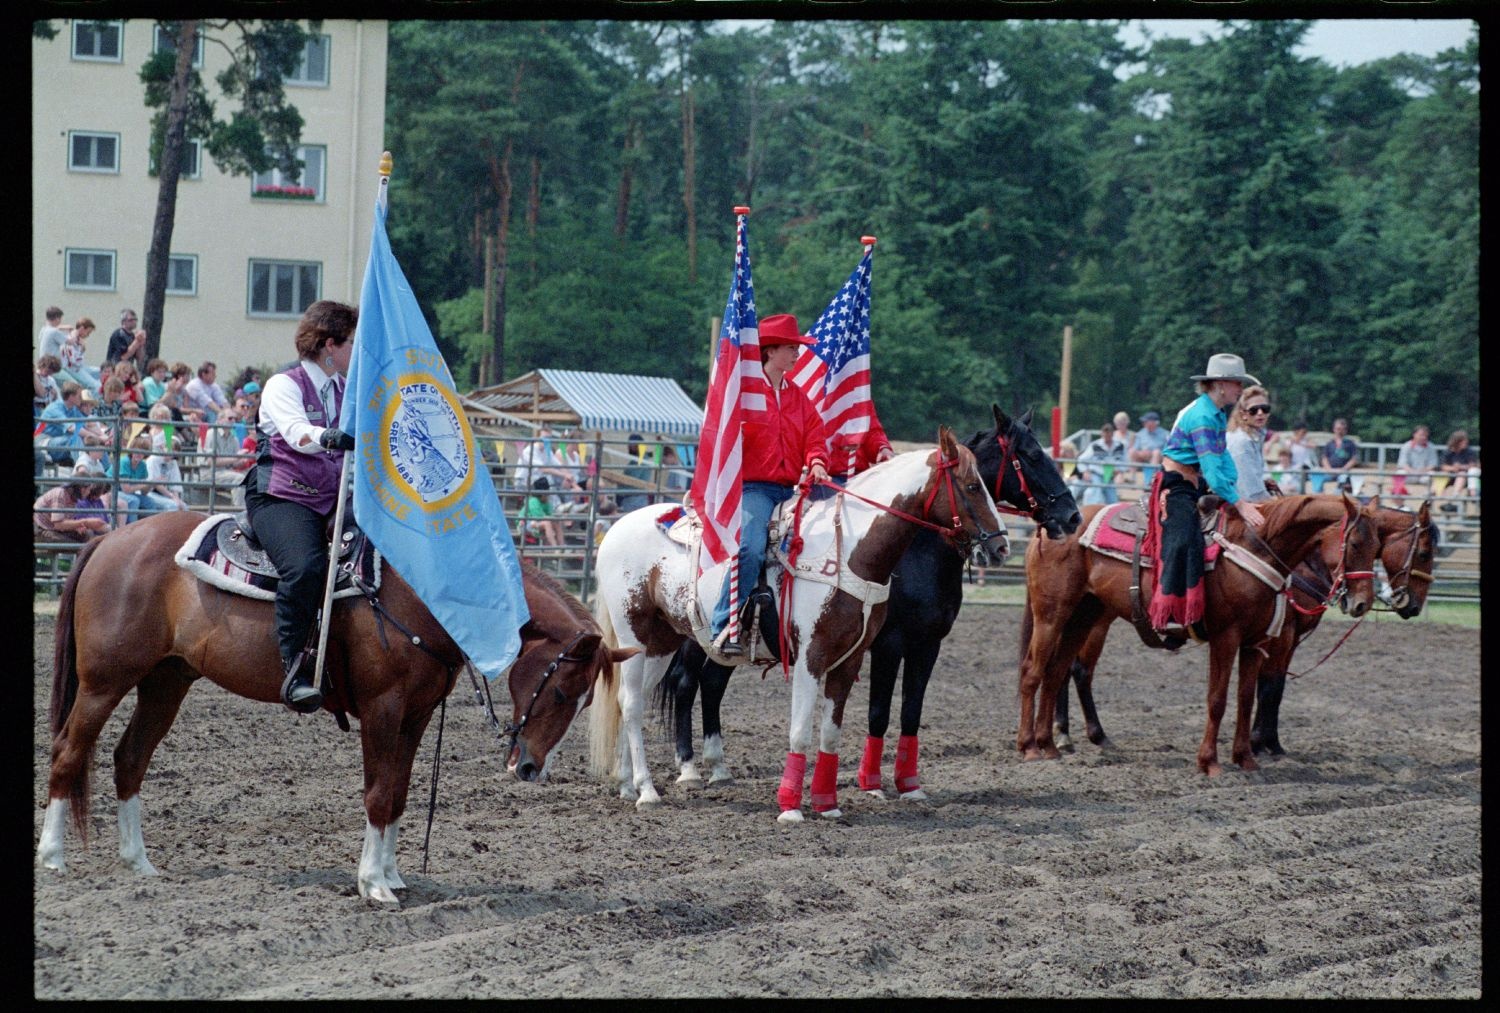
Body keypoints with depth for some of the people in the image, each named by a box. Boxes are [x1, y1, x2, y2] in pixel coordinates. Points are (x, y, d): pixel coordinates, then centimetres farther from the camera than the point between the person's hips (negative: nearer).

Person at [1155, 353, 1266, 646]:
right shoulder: (1202, 416, -19)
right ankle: (1171, 619, -36)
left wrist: (1234, 489, -1)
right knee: (1184, 542, -29)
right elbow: (1213, 470, -25)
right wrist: (1239, 504, -25)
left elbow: (1223, 458, 14)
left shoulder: (1217, 415, 13)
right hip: (1176, 486, -11)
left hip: (1195, 486, 11)